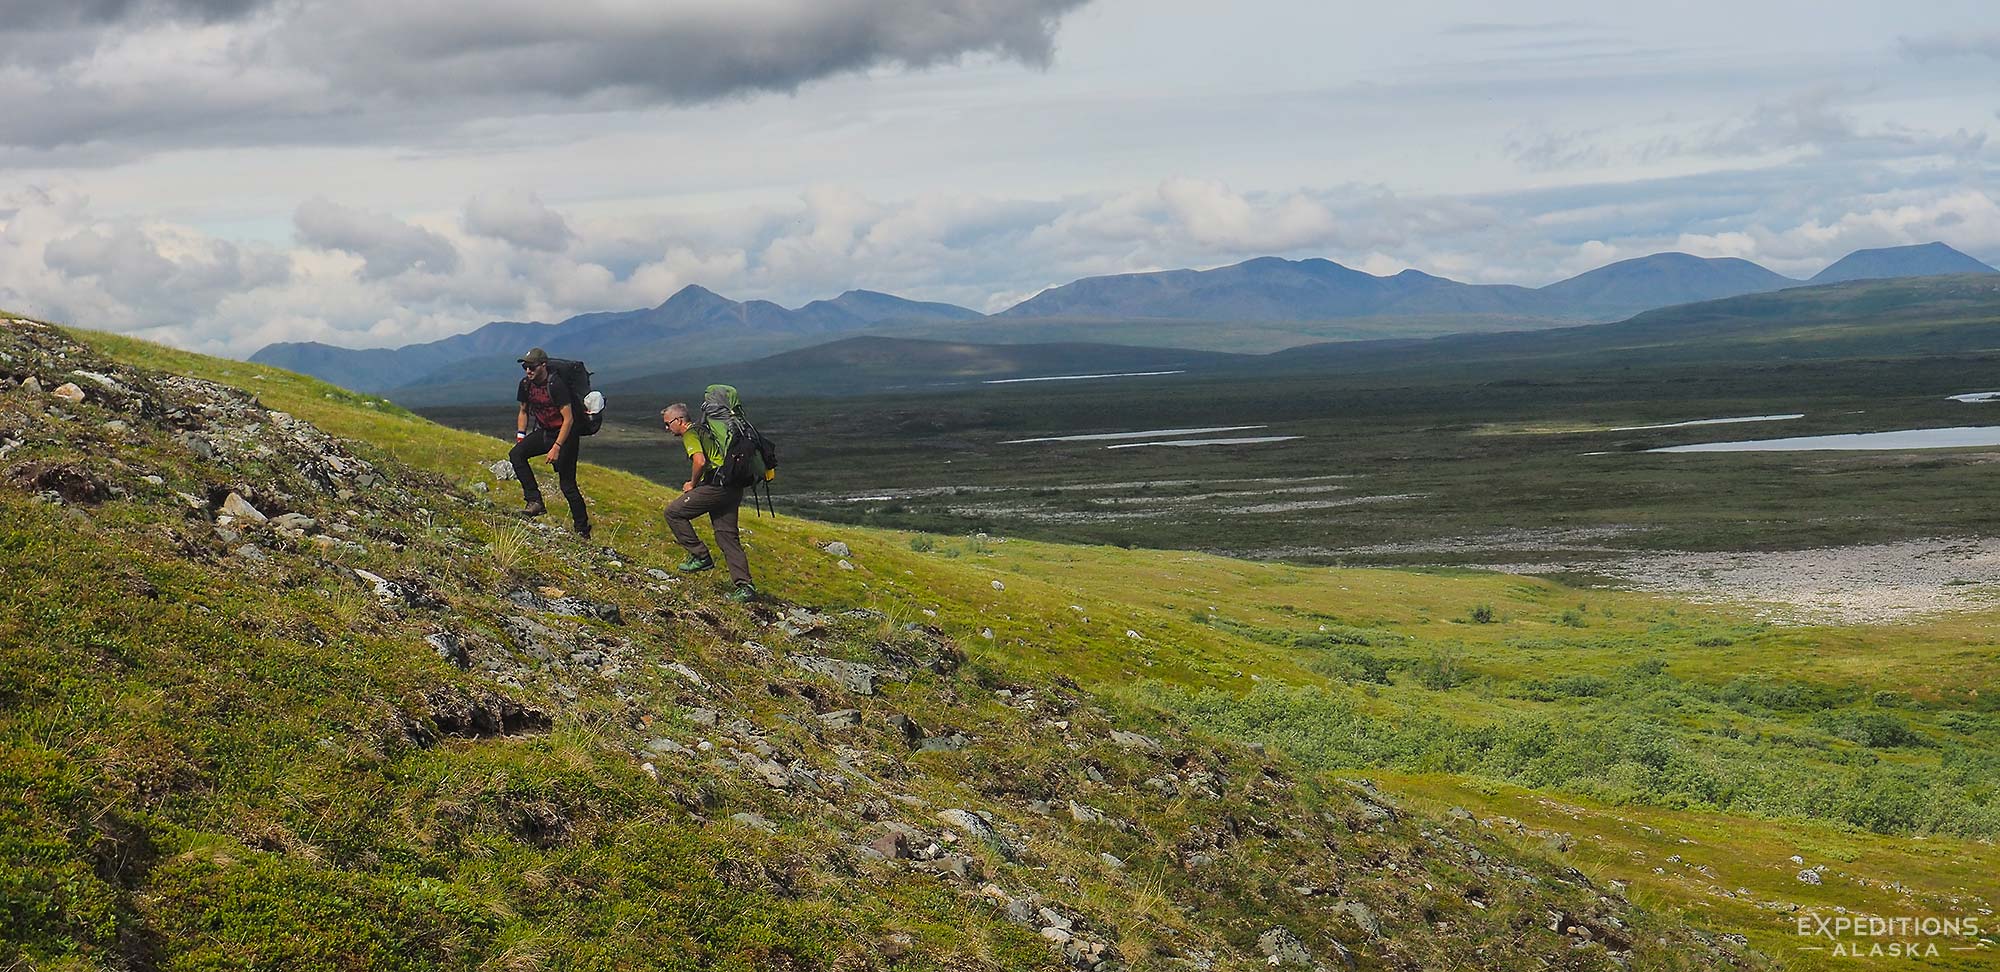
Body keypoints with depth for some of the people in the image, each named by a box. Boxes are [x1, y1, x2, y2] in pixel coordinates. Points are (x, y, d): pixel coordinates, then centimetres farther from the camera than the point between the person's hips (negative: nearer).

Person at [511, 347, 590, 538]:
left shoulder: (556, 385, -24)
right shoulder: (526, 384, -2)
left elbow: (568, 419, -23)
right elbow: (524, 411, 15)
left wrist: (557, 447, -28)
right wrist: (520, 436, 2)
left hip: (565, 434, -7)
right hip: (543, 431, 7)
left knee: (567, 485, -7)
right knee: (516, 454, -19)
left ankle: (583, 531, 4)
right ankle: (535, 502, -18)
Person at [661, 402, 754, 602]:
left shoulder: (690, 434, -4)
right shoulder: (704, 428, 25)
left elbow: (700, 461, -21)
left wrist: (692, 484, -5)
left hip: (716, 487, -9)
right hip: (734, 488, 9)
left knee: (674, 512, 2)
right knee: (727, 536, 9)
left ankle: (700, 556, 3)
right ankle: (744, 587, 2)